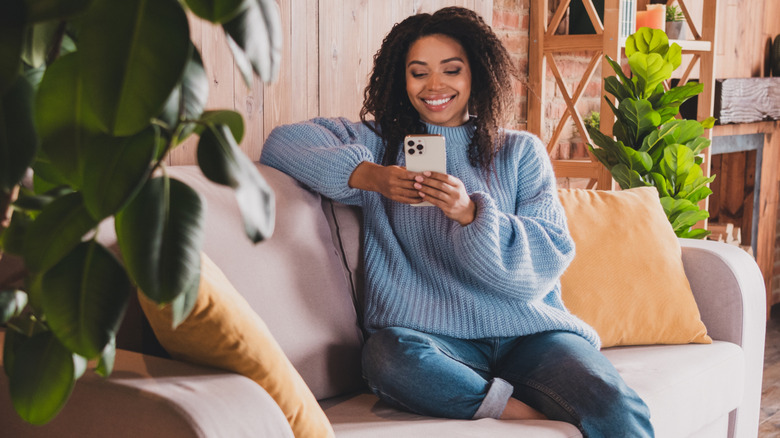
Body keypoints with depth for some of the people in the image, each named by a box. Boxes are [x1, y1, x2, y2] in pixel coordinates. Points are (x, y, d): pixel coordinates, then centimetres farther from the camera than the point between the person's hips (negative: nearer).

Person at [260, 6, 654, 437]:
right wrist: (364, 175, -10)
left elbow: (551, 257, 1)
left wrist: (471, 213, -17)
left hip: (529, 332, -1)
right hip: (437, 335, 1)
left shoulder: (520, 151, 13)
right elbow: (284, 142, 6)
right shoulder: (381, 143, 14)